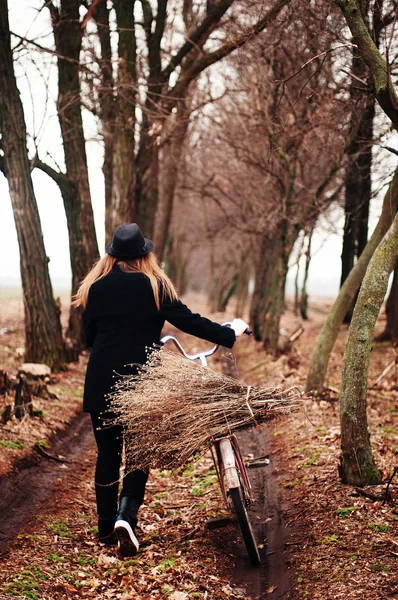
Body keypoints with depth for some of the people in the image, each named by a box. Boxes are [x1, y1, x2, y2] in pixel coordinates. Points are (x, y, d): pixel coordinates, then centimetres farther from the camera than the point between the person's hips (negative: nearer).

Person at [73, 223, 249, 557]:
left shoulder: (96, 287, 3)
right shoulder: (154, 285, -5)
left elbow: (89, 336, 10)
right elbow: (187, 321, -8)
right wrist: (230, 334, 1)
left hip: (101, 383, 2)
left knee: (107, 454, 11)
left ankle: (106, 528, 17)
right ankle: (126, 515, -12)